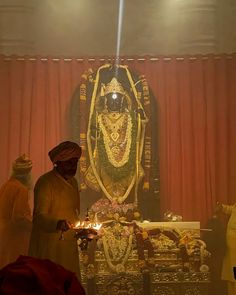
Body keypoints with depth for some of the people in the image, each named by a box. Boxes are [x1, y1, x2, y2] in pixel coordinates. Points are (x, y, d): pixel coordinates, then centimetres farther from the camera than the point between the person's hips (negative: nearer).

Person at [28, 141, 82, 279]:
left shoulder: (73, 182, 15)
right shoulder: (45, 182, -11)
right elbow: (40, 215, -18)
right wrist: (57, 224, -35)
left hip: (68, 245, 7)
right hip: (48, 246, -7)